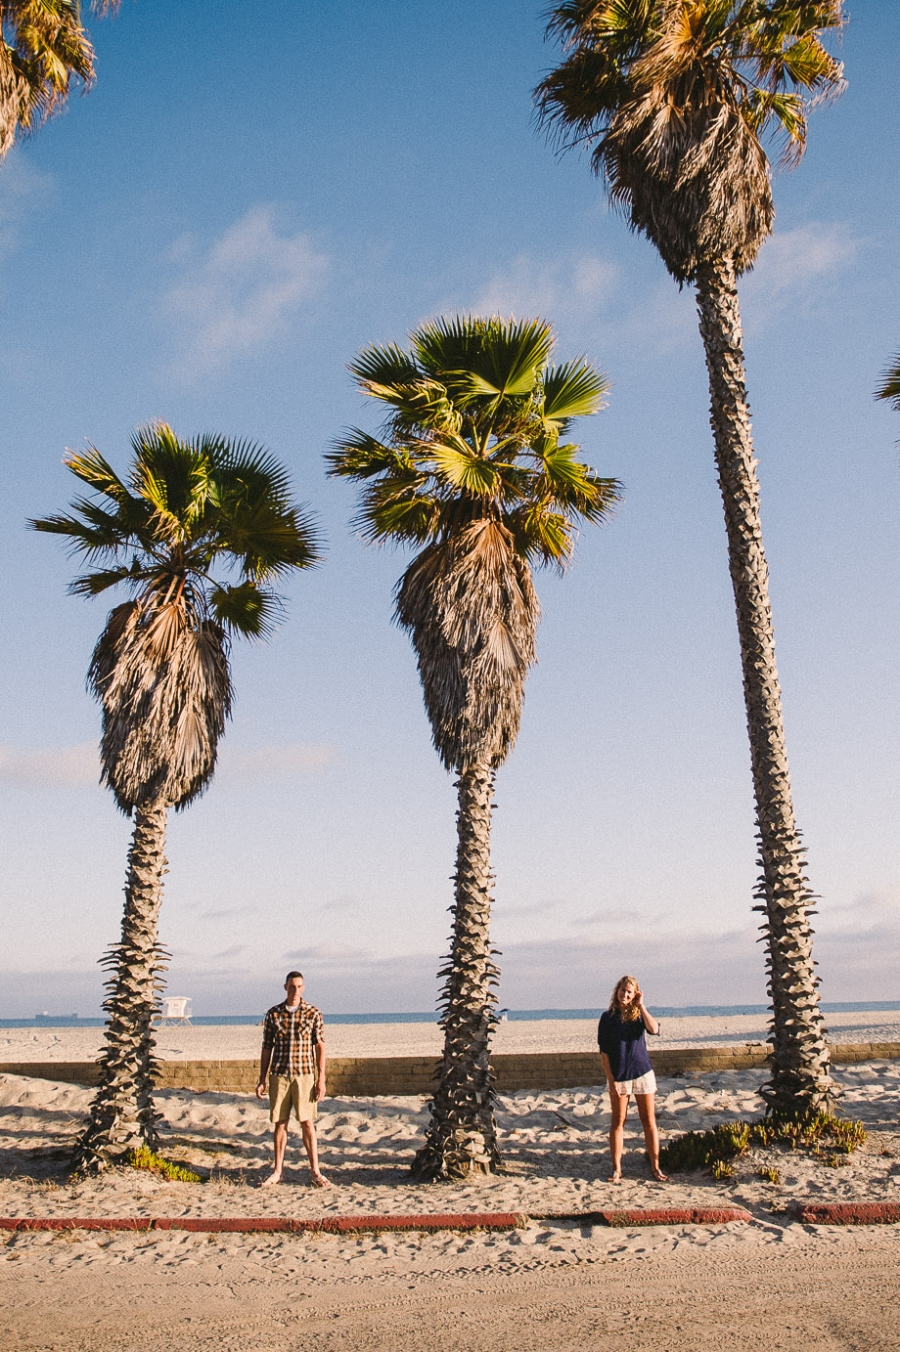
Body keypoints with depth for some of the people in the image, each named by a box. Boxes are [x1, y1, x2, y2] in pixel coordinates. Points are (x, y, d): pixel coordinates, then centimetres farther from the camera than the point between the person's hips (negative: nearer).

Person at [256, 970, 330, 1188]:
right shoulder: (273, 1014, 3)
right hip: (279, 1075, 1)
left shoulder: (313, 1013, -1)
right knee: (280, 1123, 7)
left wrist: (321, 1079, -5)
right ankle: (277, 1171, 18)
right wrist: (262, 1080, 5)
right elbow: (267, 1048, 7)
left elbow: (320, 1047, 1)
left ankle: (315, 1171, 9)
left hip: (304, 1074, -1)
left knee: (307, 1123, 1)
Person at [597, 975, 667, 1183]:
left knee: (649, 1122, 4)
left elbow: (654, 1030, -18)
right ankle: (616, 1169, 12)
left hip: (642, 1074, 1)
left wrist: (641, 1005, -12)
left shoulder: (639, 1014, 3)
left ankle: (655, 1167, 13)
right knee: (617, 1122, 4)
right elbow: (604, 1051, -2)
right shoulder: (608, 1017, -1)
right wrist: (610, 1078, -9)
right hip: (618, 1076, -1)